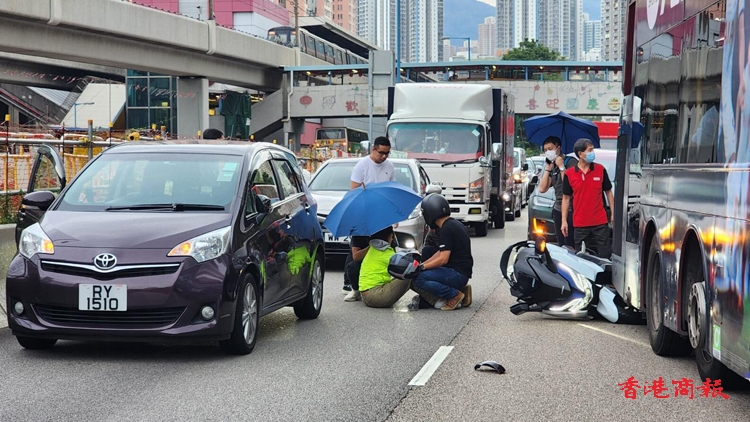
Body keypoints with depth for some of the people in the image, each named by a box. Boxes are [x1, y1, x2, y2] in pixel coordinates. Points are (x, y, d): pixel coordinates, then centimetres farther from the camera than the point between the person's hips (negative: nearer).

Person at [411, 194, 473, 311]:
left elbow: (443, 259, -20)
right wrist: (422, 264, 8)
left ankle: (455, 295, -9)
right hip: (461, 272, 10)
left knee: (418, 278, -19)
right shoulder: (454, 224, 14)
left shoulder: (447, 229, -17)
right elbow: (441, 253, 17)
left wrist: (422, 267, -10)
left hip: (458, 274, -10)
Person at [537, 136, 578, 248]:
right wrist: (548, 169, 4)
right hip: (558, 210, 8)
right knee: (561, 245, 9)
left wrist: (561, 167, -12)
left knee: (570, 246, -15)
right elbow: (542, 189, 8)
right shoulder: (553, 167, 16)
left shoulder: (571, 162, -8)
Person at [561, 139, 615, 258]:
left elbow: (608, 192, 9)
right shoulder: (569, 174, -1)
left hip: (600, 222, 0)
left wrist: (613, 213, 6)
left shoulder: (601, 170, 1)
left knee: (605, 255, 3)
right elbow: (566, 198, 5)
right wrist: (564, 221, 3)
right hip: (580, 224, 0)